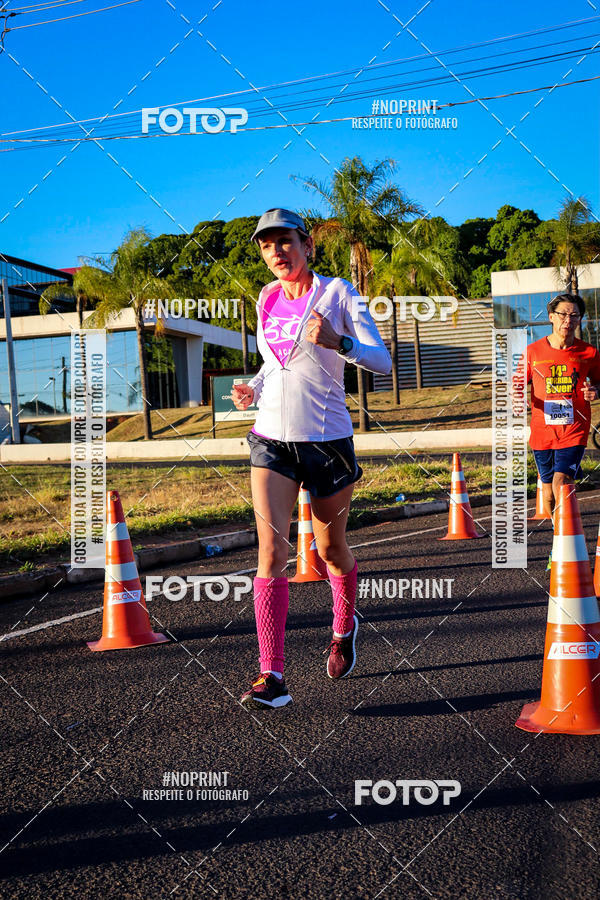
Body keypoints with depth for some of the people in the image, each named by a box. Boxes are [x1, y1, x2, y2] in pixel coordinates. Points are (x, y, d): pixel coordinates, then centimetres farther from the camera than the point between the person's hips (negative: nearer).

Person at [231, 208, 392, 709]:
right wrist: (253, 388, 4)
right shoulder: (267, 299, 10)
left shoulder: (337, 293, -4)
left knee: (331, 550, 12)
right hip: (271, 440, 3)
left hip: (327, 439, -3)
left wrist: (337, 342, -25)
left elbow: (382, 361, -7)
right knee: (271, 549, -11)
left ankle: (344, 627, 43)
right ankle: (272, 676, -12)